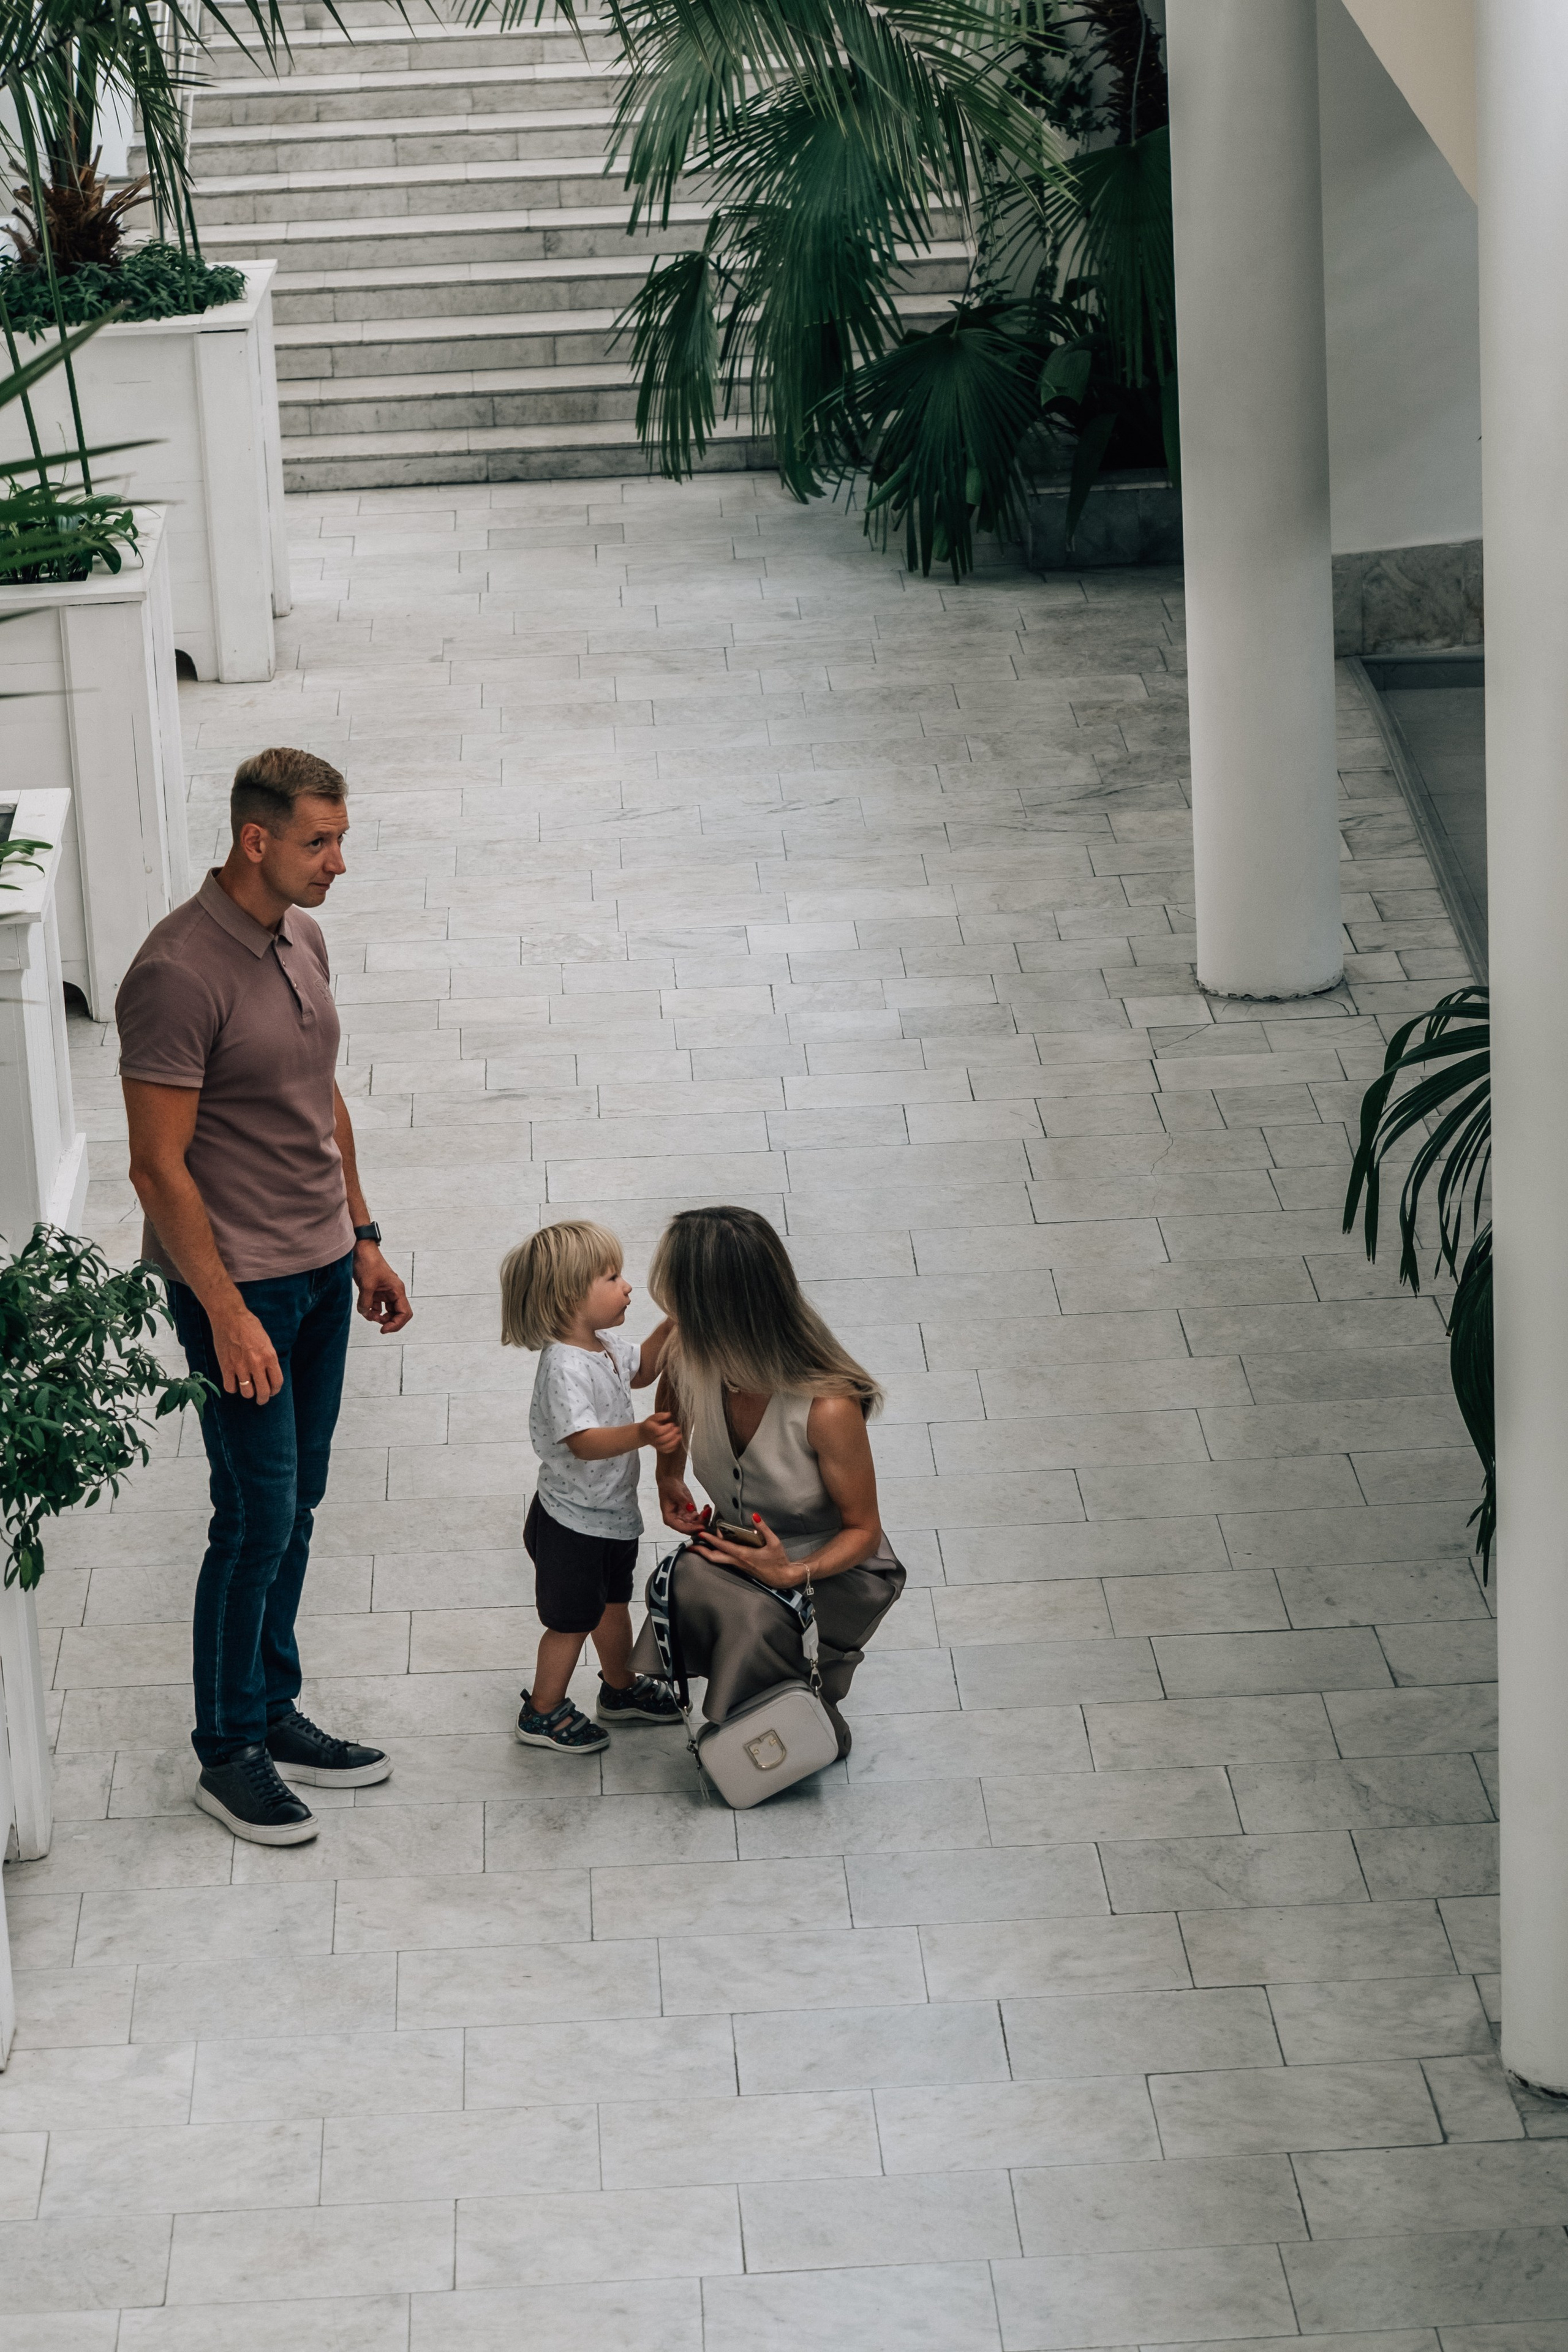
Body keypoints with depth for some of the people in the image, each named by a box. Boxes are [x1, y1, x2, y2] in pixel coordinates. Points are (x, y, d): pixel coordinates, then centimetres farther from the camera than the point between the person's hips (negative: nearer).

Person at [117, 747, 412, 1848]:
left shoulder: (301, 938, 5)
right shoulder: (179, 973, -23)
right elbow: (159, 1164, -22)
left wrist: (364, 1239, 18)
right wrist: (227, 1315, -22)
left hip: (320, 1270, 8)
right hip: (237, 1284, -8)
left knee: (296, 1510, 16)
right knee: (257, 1519, -2)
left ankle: (275, 1712, 28)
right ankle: (228, 1753, 11)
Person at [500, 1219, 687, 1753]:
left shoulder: (605, 1344, -2)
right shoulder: (565, 1368, -32)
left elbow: (640, 1370, 20)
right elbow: (583, 1442, -42)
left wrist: (671, 1327, 5)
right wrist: (640, 1435, -57)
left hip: (612, 1513, 9)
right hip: (571, 1522, -9)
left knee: (612, 1601, 26)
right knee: (573, 1619, 7)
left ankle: (621, 1688, 46)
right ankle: (543, 1712, 25)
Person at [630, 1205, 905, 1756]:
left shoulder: (828, 1409, -32)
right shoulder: (695, 1360, -15)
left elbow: (862, 1530, -17)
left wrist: (791, 1574, -33)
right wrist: (669, 1479, 5)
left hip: (833, 1569, -5)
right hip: (744, 1548, 5)